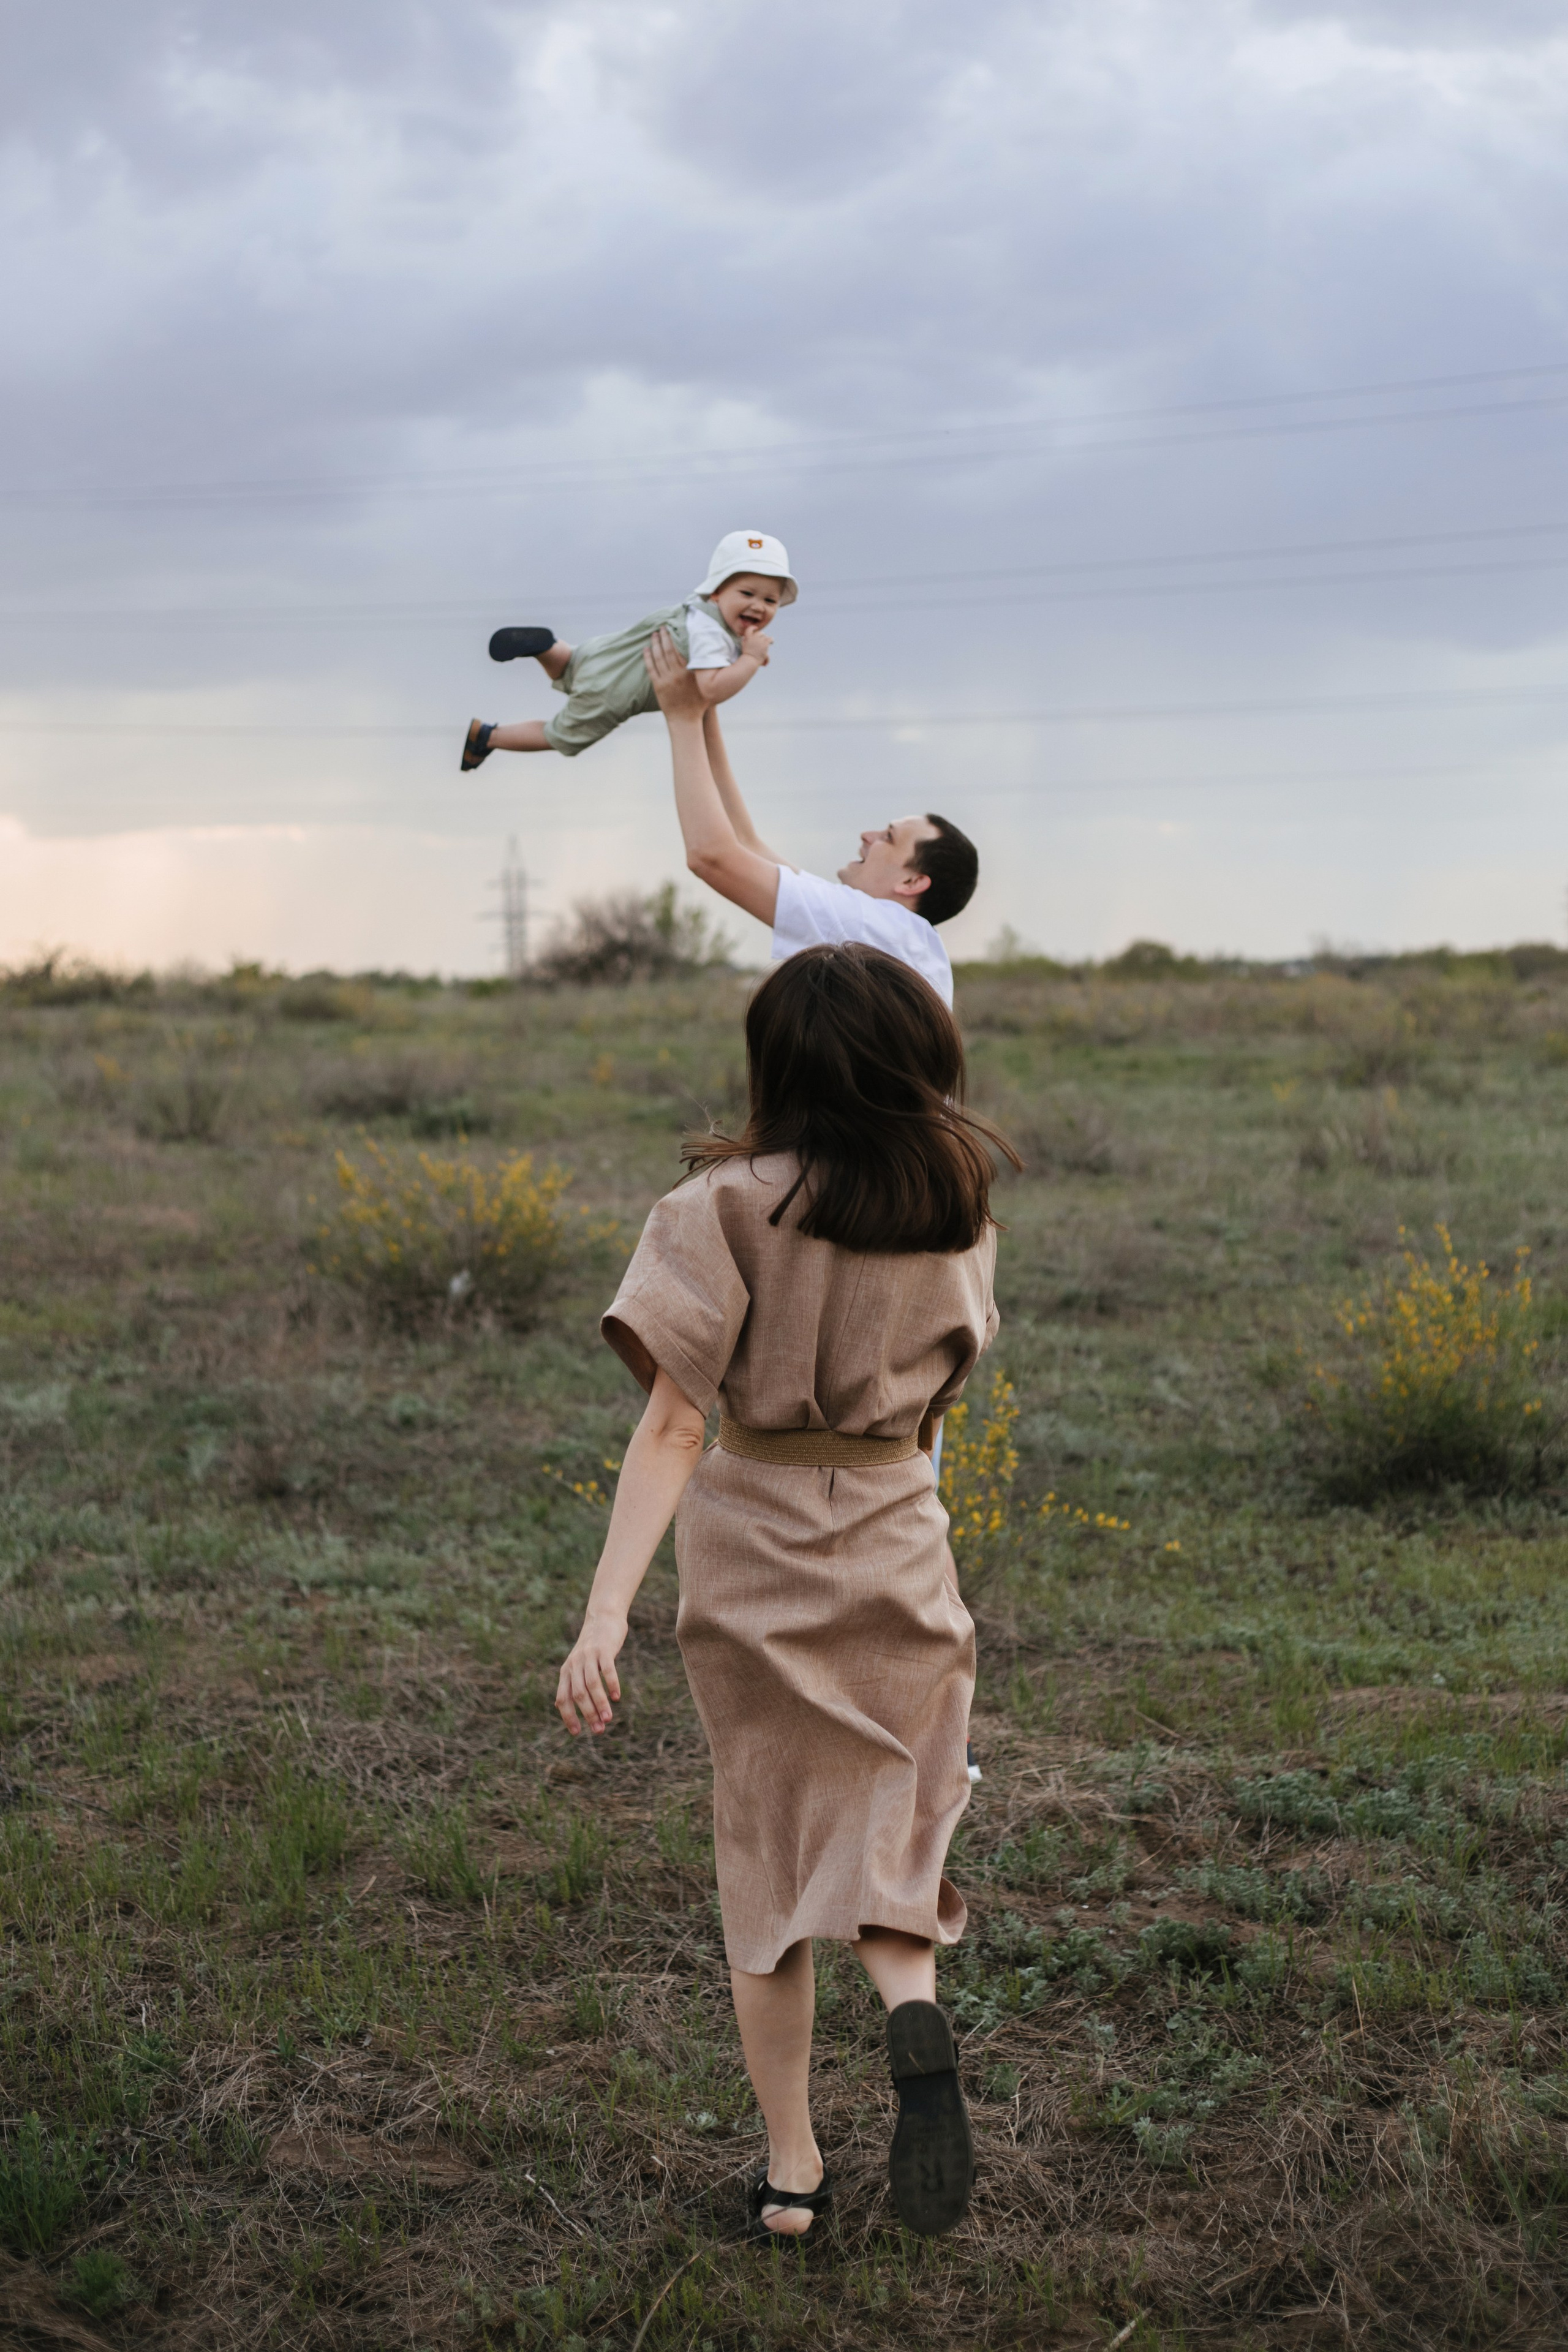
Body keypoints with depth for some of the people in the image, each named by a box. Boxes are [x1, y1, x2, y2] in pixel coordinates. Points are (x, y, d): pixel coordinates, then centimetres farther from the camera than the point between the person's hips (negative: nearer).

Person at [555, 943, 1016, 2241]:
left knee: (767, 1856, 14)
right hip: (897, 1543, 2)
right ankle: (917, 2015, -17)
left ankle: (791, 2168, 19)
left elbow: (674, 1421, -21)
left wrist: (606, 1609, -23)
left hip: (752, 1549, -2)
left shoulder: (730, 1205, -13)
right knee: (882, 1839, 15)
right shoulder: (958, 1214, -1)